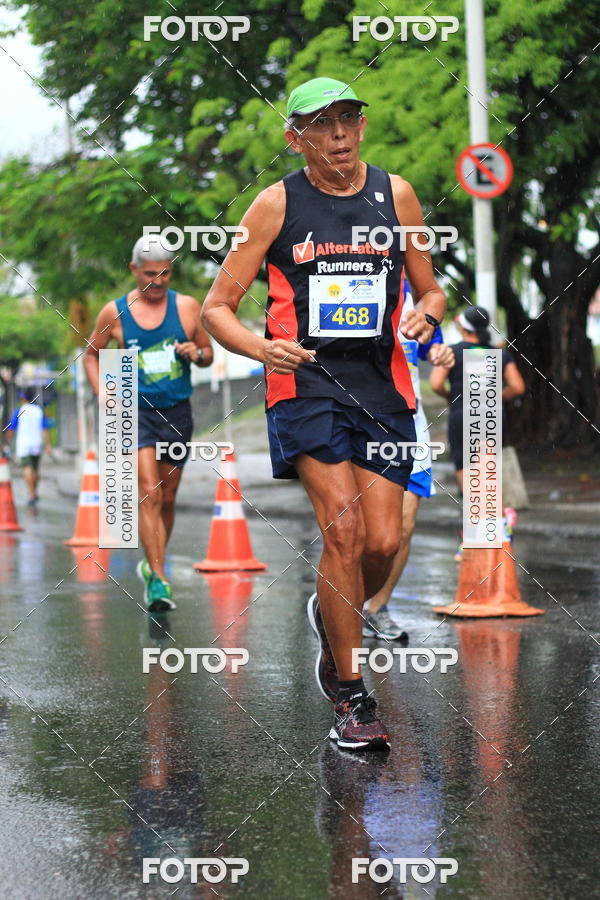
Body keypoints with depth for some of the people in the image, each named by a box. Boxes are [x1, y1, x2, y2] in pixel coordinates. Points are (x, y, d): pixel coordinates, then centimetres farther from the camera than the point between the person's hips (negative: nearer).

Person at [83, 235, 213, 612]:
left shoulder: (187, 307, 2)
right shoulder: (115, 312, -1)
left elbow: (209, 353, 12)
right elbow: (91, 354, 13)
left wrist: (196, 353, -11)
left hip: (178, 412, 3)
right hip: (135, 410, -2)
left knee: (167, 499, 12)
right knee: (149, 494, -17)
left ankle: (153, 564, 32)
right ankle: (158, 580, -18)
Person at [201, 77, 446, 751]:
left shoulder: (395, 194, 9)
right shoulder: (277, 204, 2)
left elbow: (431, 291, 18)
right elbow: (216, 307, 2)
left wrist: (422, 317, -6)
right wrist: (263, 348, -18)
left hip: (382, 386, 3)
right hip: (306, 383, -3)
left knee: (383, 543, -4)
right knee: (343, 530, -17)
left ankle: (333, 627, 30)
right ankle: (351, 698, -6)